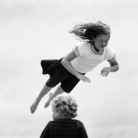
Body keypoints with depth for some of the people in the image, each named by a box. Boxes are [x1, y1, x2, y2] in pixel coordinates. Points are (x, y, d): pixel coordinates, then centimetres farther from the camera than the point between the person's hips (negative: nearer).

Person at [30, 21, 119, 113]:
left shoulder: (109, 52, -34)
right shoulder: (84, 47, -48)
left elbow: (116, 66, -17)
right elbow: (65, 61, -44)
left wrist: (109, 68, -40)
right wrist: (78, 75, -53)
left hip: (81, 71, 4)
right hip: (68, 65, -4)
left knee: (65, 88, 28)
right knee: (51, 83, 21)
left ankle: (52, 98, 63)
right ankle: (37, 100, 51)